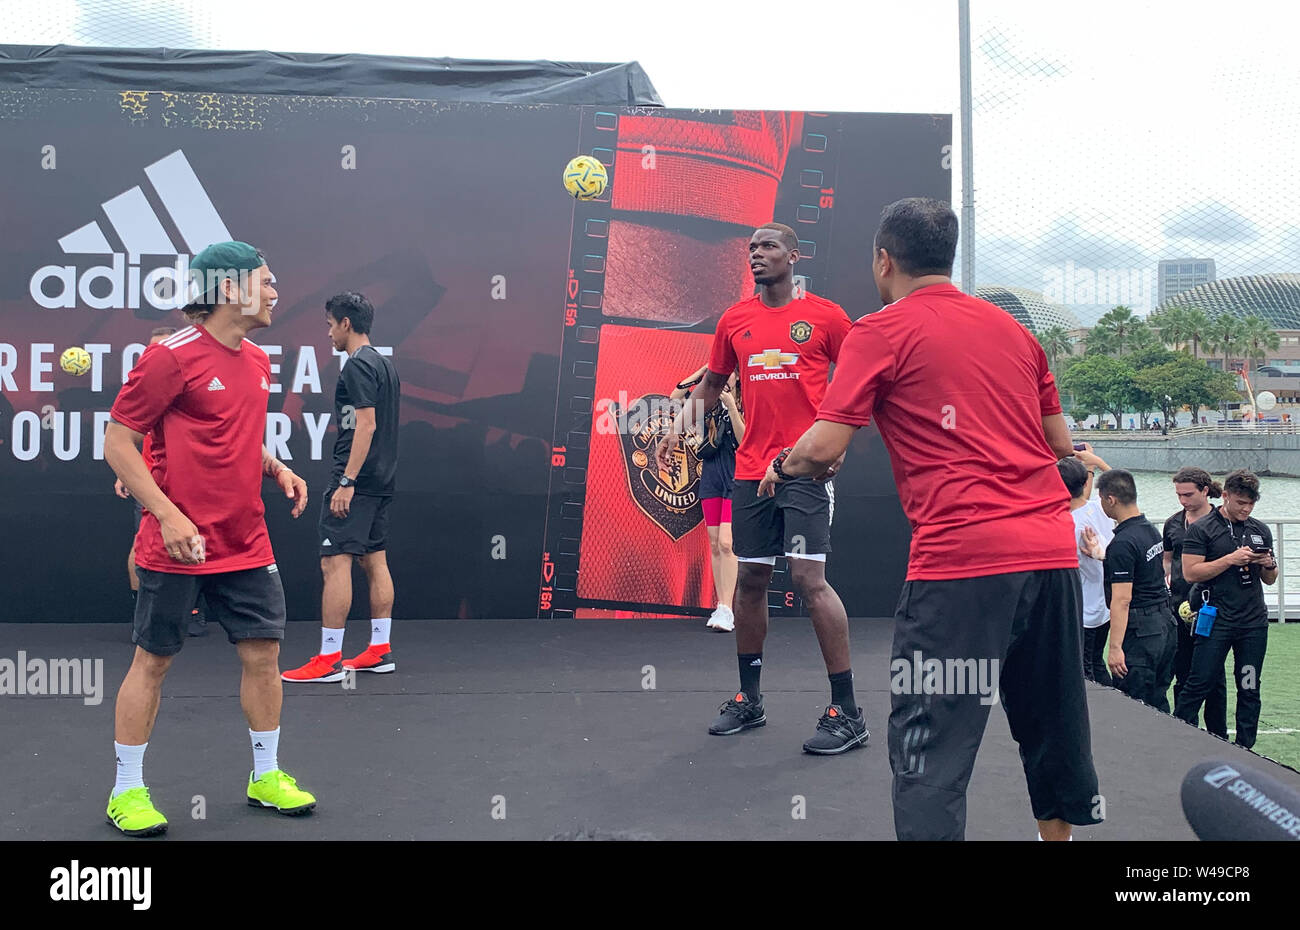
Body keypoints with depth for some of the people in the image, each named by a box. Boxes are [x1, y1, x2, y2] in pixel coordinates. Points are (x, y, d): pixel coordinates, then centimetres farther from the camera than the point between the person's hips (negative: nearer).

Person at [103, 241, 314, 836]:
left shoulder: (257, 361, 11)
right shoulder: (171, 357, -12)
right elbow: (118, 443, -11)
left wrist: (277, 469, 5)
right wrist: (167, 515, -19)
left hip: (246, 545, 7)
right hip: (178, 545, -6)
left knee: (263, 654, 8)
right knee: (153, 661, 5)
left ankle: (266, 777, 24)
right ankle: (127, 791, 20)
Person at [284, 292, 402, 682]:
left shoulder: (358, 365, -12)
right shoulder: (385, 363, 17)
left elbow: (366, 424, -20)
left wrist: (346, 481, -21)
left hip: (355, 479, -10)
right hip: (382, 480, 10)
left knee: (335, 562, -9)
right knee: (375, 561, 12)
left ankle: (328, 659, -8)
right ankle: (380, 650, 16)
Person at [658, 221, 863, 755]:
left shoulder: (824, 316, 1)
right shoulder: (735, 320, 13)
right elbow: (710, 385, 23)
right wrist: (680, 426, 9)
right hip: (751, 469, 5)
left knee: (808, 576, -13)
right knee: (750, 579, 9)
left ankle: (847, 712, -5)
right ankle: (748, 700, 24)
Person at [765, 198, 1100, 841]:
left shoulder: (880, 333, 0)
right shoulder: (1013, 328, 17)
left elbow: (824, 448, -6)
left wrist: (781, 467, 14)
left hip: (961, 557, -6)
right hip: (1051, 549, 7)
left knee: (930, 744, -1)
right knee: (1052, 727, 20)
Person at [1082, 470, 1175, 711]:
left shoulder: (1123, 542, -19)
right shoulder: (1151, 530, 10)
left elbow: (1121, 600, -22)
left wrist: (1115, 648, -21)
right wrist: (1101, 554, 29)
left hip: (1139, 632, -10)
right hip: (1164, 625, 10)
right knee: (1157, 703, 14)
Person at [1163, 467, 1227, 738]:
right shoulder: (1173, 524, 11)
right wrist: (1165, 583, 4)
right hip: (1179, 605, 5)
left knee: (1213, 675, 2)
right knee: (1182, 673, 10)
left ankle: (1218, 736, 11)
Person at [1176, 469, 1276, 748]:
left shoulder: (1261, 531, 13)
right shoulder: (1202, 529, -2)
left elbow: (1270, 580, 19)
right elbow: (1190, 572, -11)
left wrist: (1269, 565, -4)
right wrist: (1231, 560, -17)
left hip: (1254, 621, 5)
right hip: (1216, 619, -5)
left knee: (1250, 689, 7)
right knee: (1199, 683, -5)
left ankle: (1244, 748, 16)